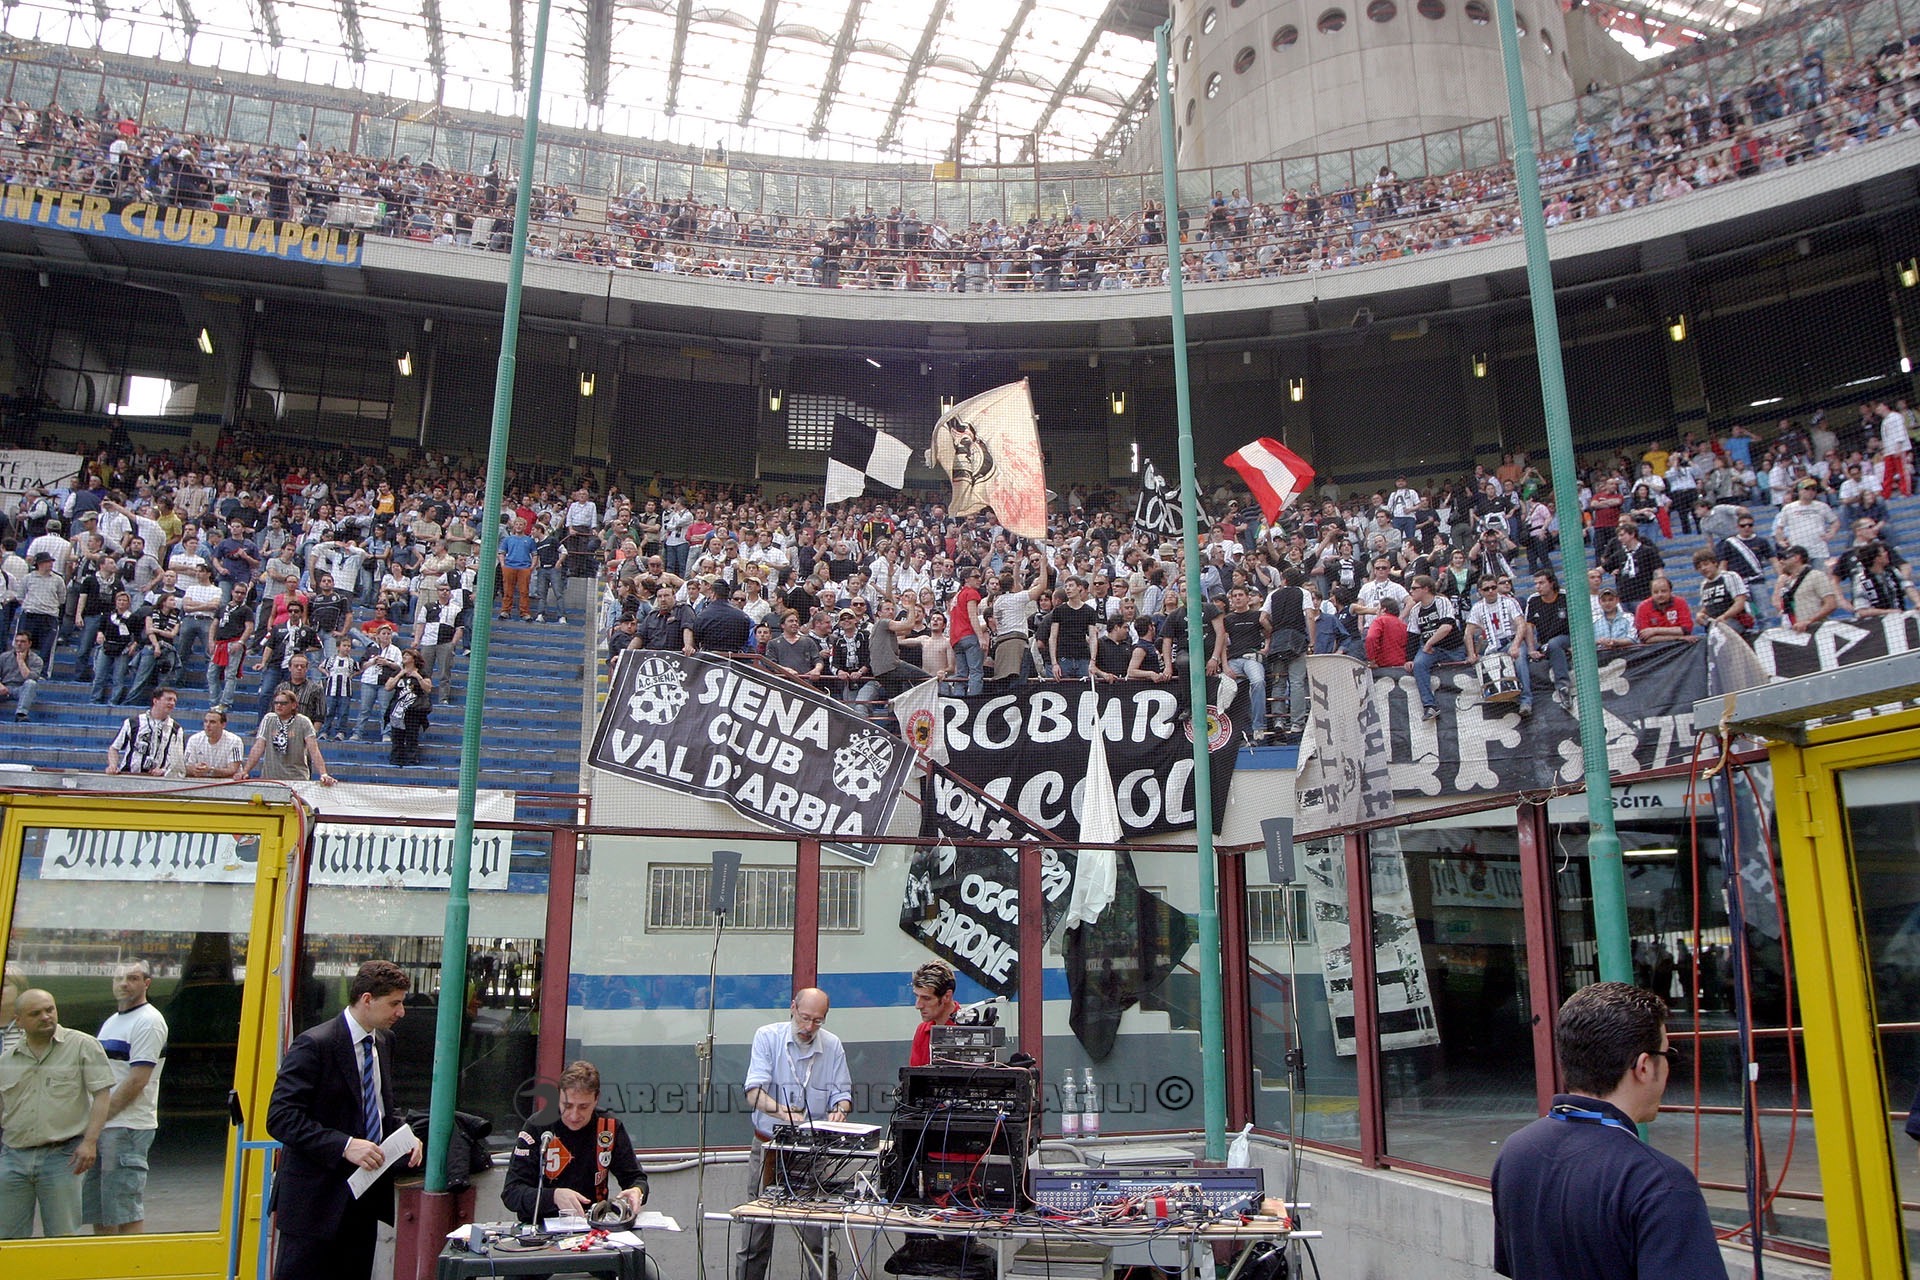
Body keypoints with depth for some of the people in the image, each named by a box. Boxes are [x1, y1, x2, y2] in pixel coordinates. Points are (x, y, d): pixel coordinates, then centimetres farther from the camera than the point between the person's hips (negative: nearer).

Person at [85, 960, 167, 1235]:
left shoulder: (148, 1021, -9)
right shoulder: (111, 1022, 19)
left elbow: (137, 1081, -15)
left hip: (127, 1128, -9)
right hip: (98, 1128, 9)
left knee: (126, 1213, -8)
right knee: (97, 1212, 12)